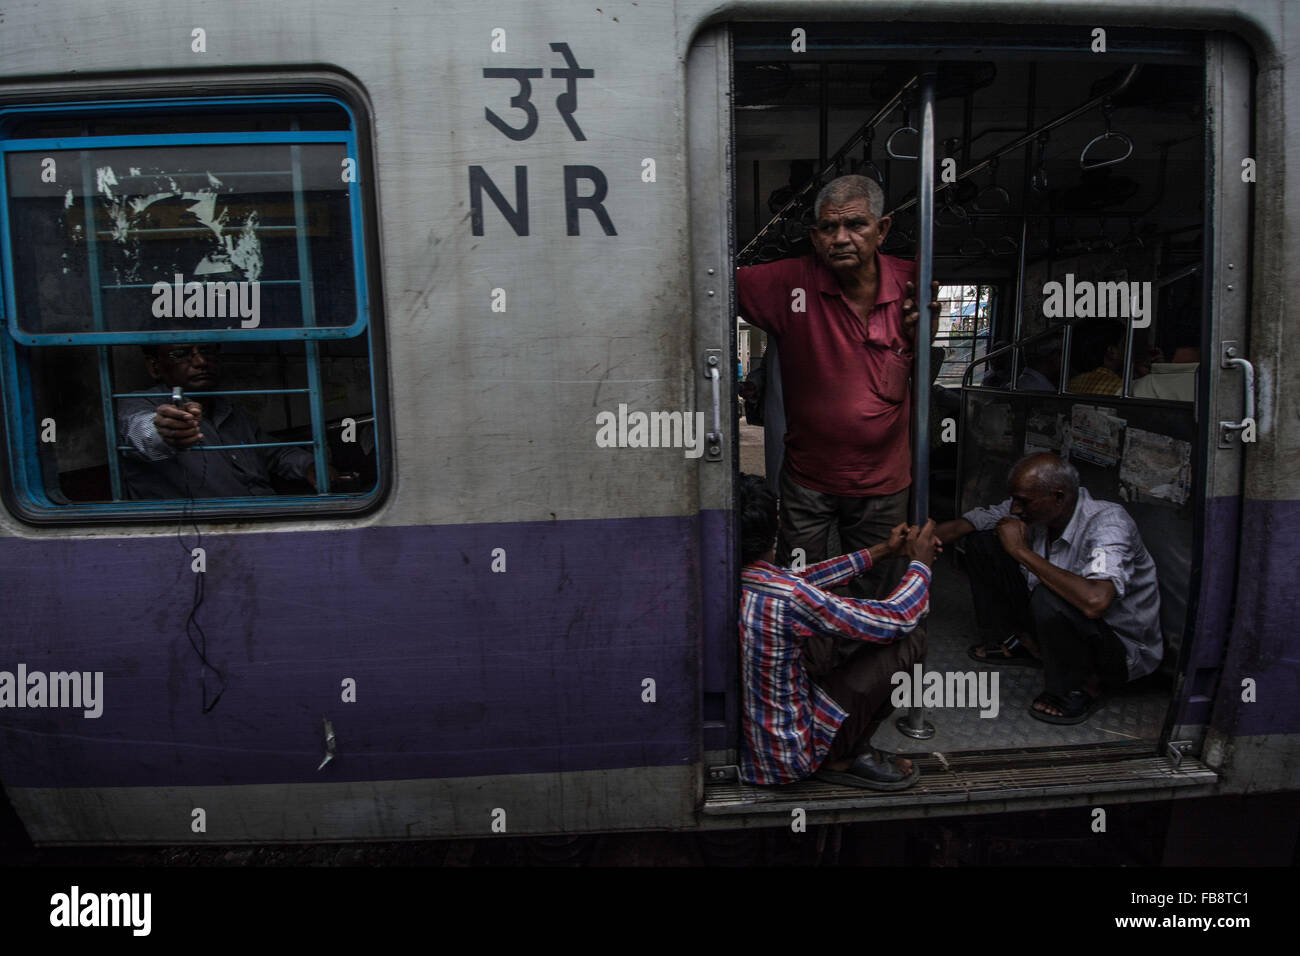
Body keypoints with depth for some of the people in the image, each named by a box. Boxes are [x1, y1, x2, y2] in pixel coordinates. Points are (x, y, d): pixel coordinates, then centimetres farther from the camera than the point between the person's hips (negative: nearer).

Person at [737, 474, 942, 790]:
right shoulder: (787, 598, -31)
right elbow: (897, 619, -19)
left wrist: (882, 550, 13)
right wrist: (921, 562, 1)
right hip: (786, 758, -7)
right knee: (910, 640, -5)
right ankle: (847, 758, 5)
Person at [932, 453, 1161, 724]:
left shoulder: (1109, 523, -30)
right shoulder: (1034, 510, -11)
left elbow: (1094, 601, -47)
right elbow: (965, 524, 1)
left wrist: (1022, 551, -37)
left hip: (1121, 649, -7)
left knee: (1048, 598, -39)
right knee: (982, 544, -4)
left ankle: (1082, 688, -10)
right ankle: (1018, 643, 12)